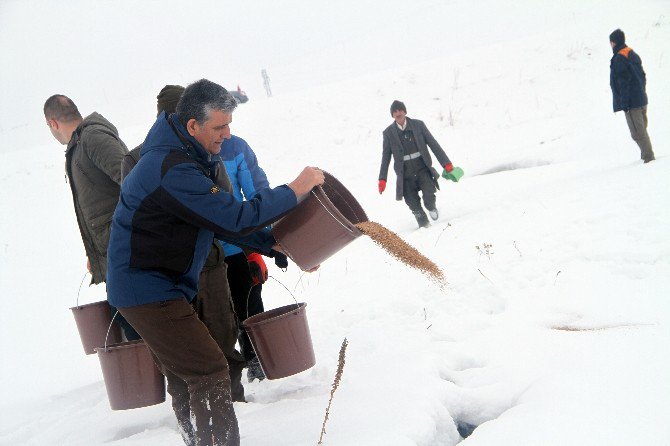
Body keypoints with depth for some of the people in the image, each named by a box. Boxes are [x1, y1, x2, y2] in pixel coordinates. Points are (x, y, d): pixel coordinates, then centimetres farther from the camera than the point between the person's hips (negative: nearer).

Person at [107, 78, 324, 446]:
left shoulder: (188, 158, 8)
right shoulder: (174, 170, -26)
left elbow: (221, 221, 13)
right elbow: (235, 218, -28)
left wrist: (273, 244, 6)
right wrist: (294, 191, -18)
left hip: (146, 284, 11)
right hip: (149, 289, -11)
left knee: (184, 376, 19)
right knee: (209, 373, -11)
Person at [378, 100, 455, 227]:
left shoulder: (418, 125, 2)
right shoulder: (389, 133, 2)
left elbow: (433, 144, 4)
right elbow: (386, 157, 7)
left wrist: (446, 163, 1)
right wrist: (382, 178, 3)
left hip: (422, 169, 0)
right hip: (405, 175, 1)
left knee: (429, 194, -20)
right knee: (413, 204, -2)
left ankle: (431, 207, 12)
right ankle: (424, 225, 18)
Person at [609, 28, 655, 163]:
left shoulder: (619, 59, -14)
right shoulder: (633, 54, 14)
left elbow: (624, 82, -18)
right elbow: (643, 76, 18)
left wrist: (624, 104, -17)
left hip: (632, 102, -9)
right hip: (642, 99, 9)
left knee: (637, 132, -8)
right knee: (642, 129, 16)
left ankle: (648, 156, -11)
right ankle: (647, 155, 22)